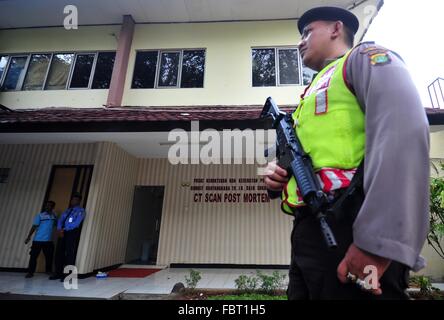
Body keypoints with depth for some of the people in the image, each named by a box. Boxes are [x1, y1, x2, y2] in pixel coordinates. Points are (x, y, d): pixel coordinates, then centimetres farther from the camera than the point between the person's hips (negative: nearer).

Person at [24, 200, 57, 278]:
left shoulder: (54, 216, 7)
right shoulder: (40, 216, -2)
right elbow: (34, 227, -7)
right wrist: (29, 236, -14)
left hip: (48, 241, 2)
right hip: (37, 240, -2)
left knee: (49, 257, 7)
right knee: (33, 256, 1)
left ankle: (49, 271, 21)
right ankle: (30, 272, 14)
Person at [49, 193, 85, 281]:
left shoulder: (81, 211, 0)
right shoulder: (67, 210, 21)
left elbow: (76, 223, -12)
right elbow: (60, 220, 11)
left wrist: (64, 229, -11)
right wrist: (59, 229, -8)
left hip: (72, 233, -6)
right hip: (63, 233, 7)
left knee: (70, 254, -5)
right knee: (59, 252, 6)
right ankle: (58, 273, 17)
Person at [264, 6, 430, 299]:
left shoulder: (364, 58, 4)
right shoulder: (313, 95, 27)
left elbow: (403, 133, -14)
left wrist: (378, 241, -23)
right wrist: (277, 177, 5)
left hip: (350, 232, -8)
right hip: (308, 234, 8)